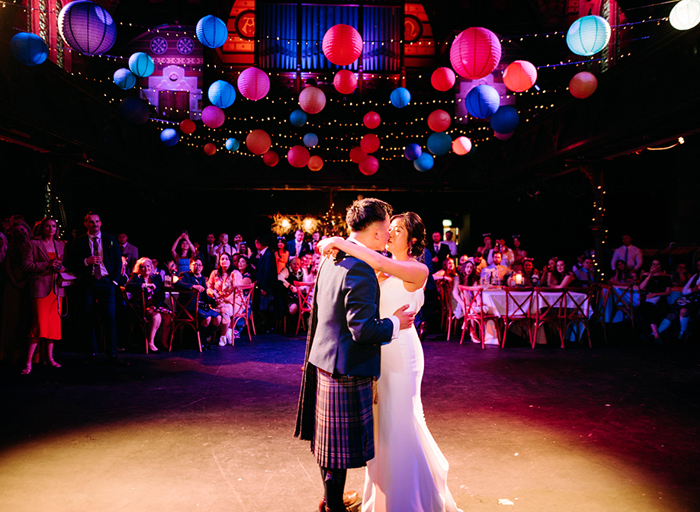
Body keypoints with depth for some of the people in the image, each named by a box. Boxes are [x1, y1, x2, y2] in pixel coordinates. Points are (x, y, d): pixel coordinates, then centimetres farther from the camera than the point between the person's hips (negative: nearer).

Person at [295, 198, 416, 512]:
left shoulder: (332, 259, 6)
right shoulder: (360, 268, -23)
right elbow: (363, 330, -23)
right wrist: (395, 324, -11)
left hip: (324, 361, 10)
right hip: (346, 369, -10)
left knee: (330, 442, 23)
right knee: (340, 447, 7)